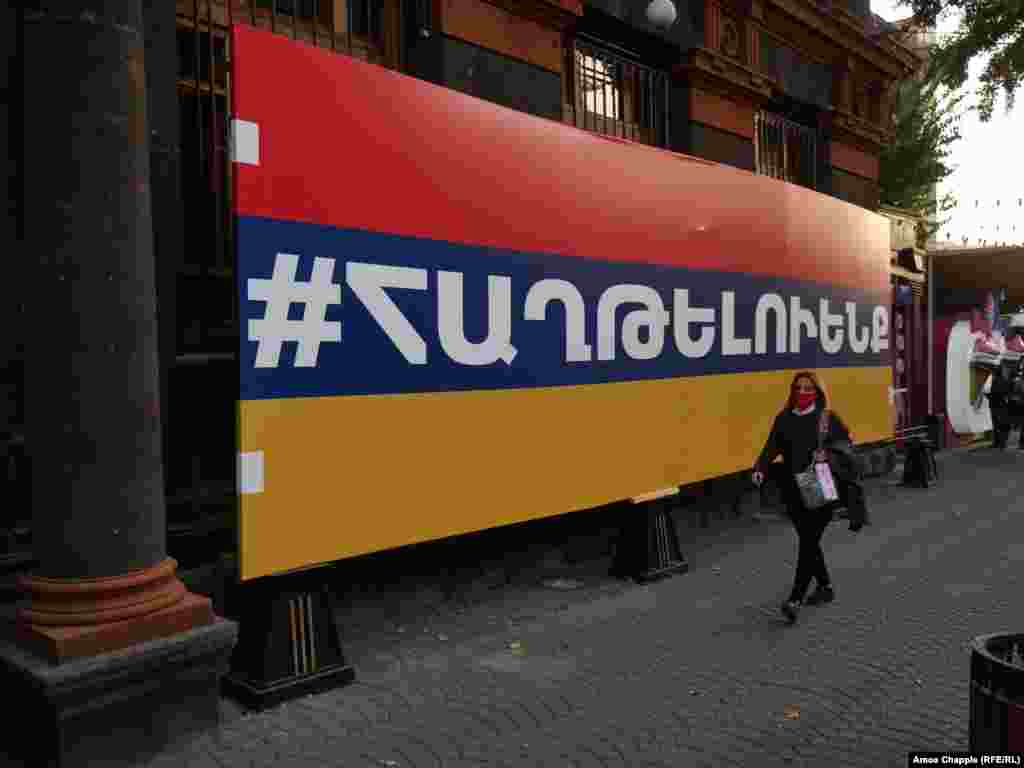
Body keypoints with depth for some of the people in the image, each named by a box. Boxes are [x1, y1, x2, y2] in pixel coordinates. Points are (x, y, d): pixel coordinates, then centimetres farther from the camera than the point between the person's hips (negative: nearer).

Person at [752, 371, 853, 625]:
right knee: (808, 540, 14)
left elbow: (846, 442, 4)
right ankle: (825, 587, 34)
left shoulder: (828, 418, -2)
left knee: (808, 541, -8)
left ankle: (795, 599, -8)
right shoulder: (784, 418, 6)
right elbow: (772, 447, -1)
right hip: (793, 491, 4)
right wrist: (760, 469, -17)